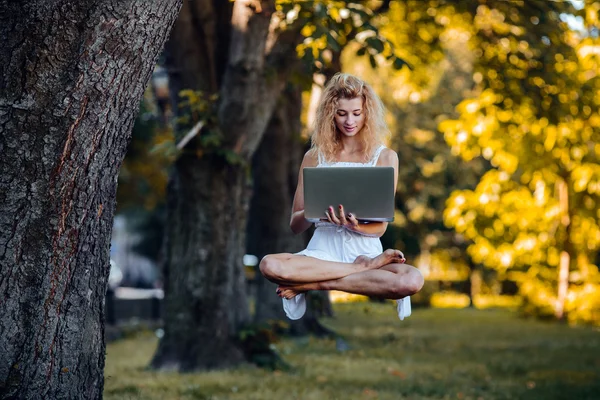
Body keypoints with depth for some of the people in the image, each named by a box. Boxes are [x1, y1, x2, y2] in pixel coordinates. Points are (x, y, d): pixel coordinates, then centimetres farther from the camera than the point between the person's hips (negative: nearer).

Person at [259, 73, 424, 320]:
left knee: (412, 280, -34)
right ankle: (365, 269, -18)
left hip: (366, 250, -1)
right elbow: (295, 225, 7)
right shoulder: (315, 157, 8)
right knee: (269, 265, -33)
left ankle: (313, 285, -22)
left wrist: (354, 224, -23)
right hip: (324, 250, 1)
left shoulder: (385, 157, 4)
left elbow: (380, 227, 0)